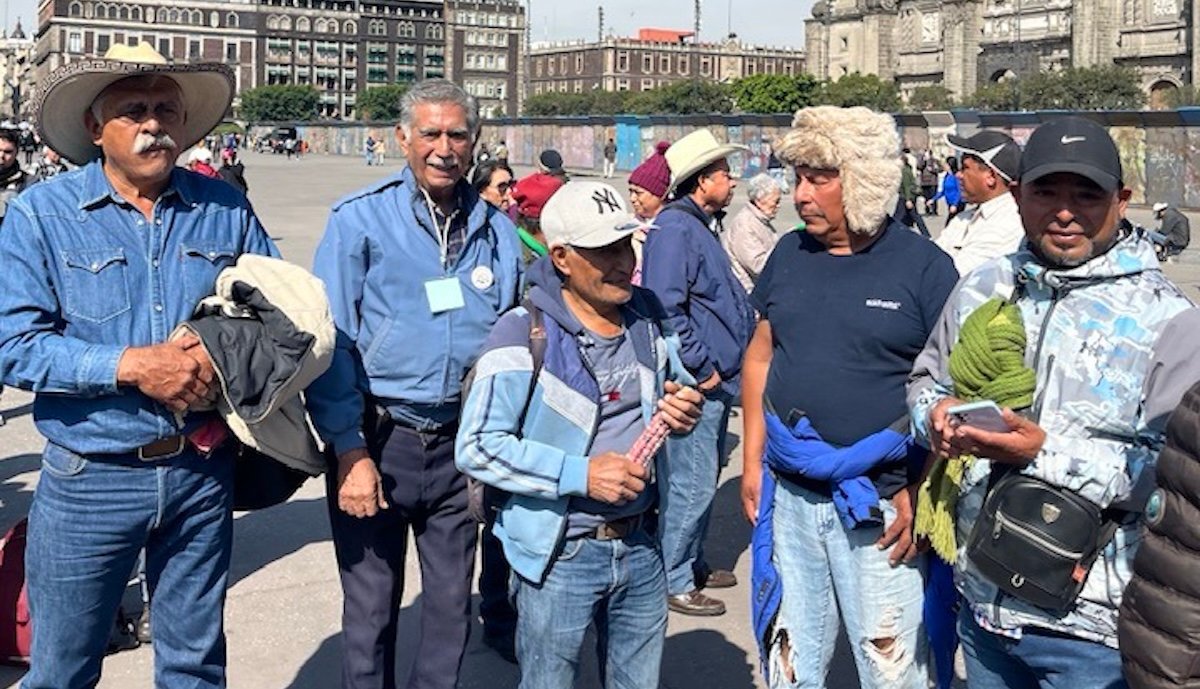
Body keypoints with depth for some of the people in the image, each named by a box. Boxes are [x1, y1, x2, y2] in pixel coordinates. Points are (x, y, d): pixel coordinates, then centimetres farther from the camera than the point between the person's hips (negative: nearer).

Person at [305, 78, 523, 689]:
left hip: (461, 444, 4)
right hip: (377, 439, -3)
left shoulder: (496, 231, 5)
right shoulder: (360, 219, -6)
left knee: (452, 606, 13)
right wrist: (350, 451, -14)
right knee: (370, 610, 7)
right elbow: (330, 342, -8)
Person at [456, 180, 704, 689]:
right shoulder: (524, 333, -16)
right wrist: (580, 474, -24)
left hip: (641, 546, 6)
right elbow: (478, 447, -18)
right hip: (560, 554, -5)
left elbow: (677, 387, 18)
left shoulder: (650, 316, 2)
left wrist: (684, 410, -7)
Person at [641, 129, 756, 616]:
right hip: (695, 383, -10)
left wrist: (723, 365, 16)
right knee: (692, 483, -4)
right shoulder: (674, 228, -16)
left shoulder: (700, 226, 16)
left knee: (703, 477, 19)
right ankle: (672, 580, 7)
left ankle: (692, 562, 32)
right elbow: (666, 307, -25)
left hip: (715, 379, 10)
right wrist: (701, 369, -20)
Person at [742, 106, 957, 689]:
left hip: (877, 507, -4)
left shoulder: (924, 267, -7)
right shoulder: (790, 254, 7)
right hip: (787, 498, 5)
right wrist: (752, 461, 10)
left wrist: (919, 491, -11)